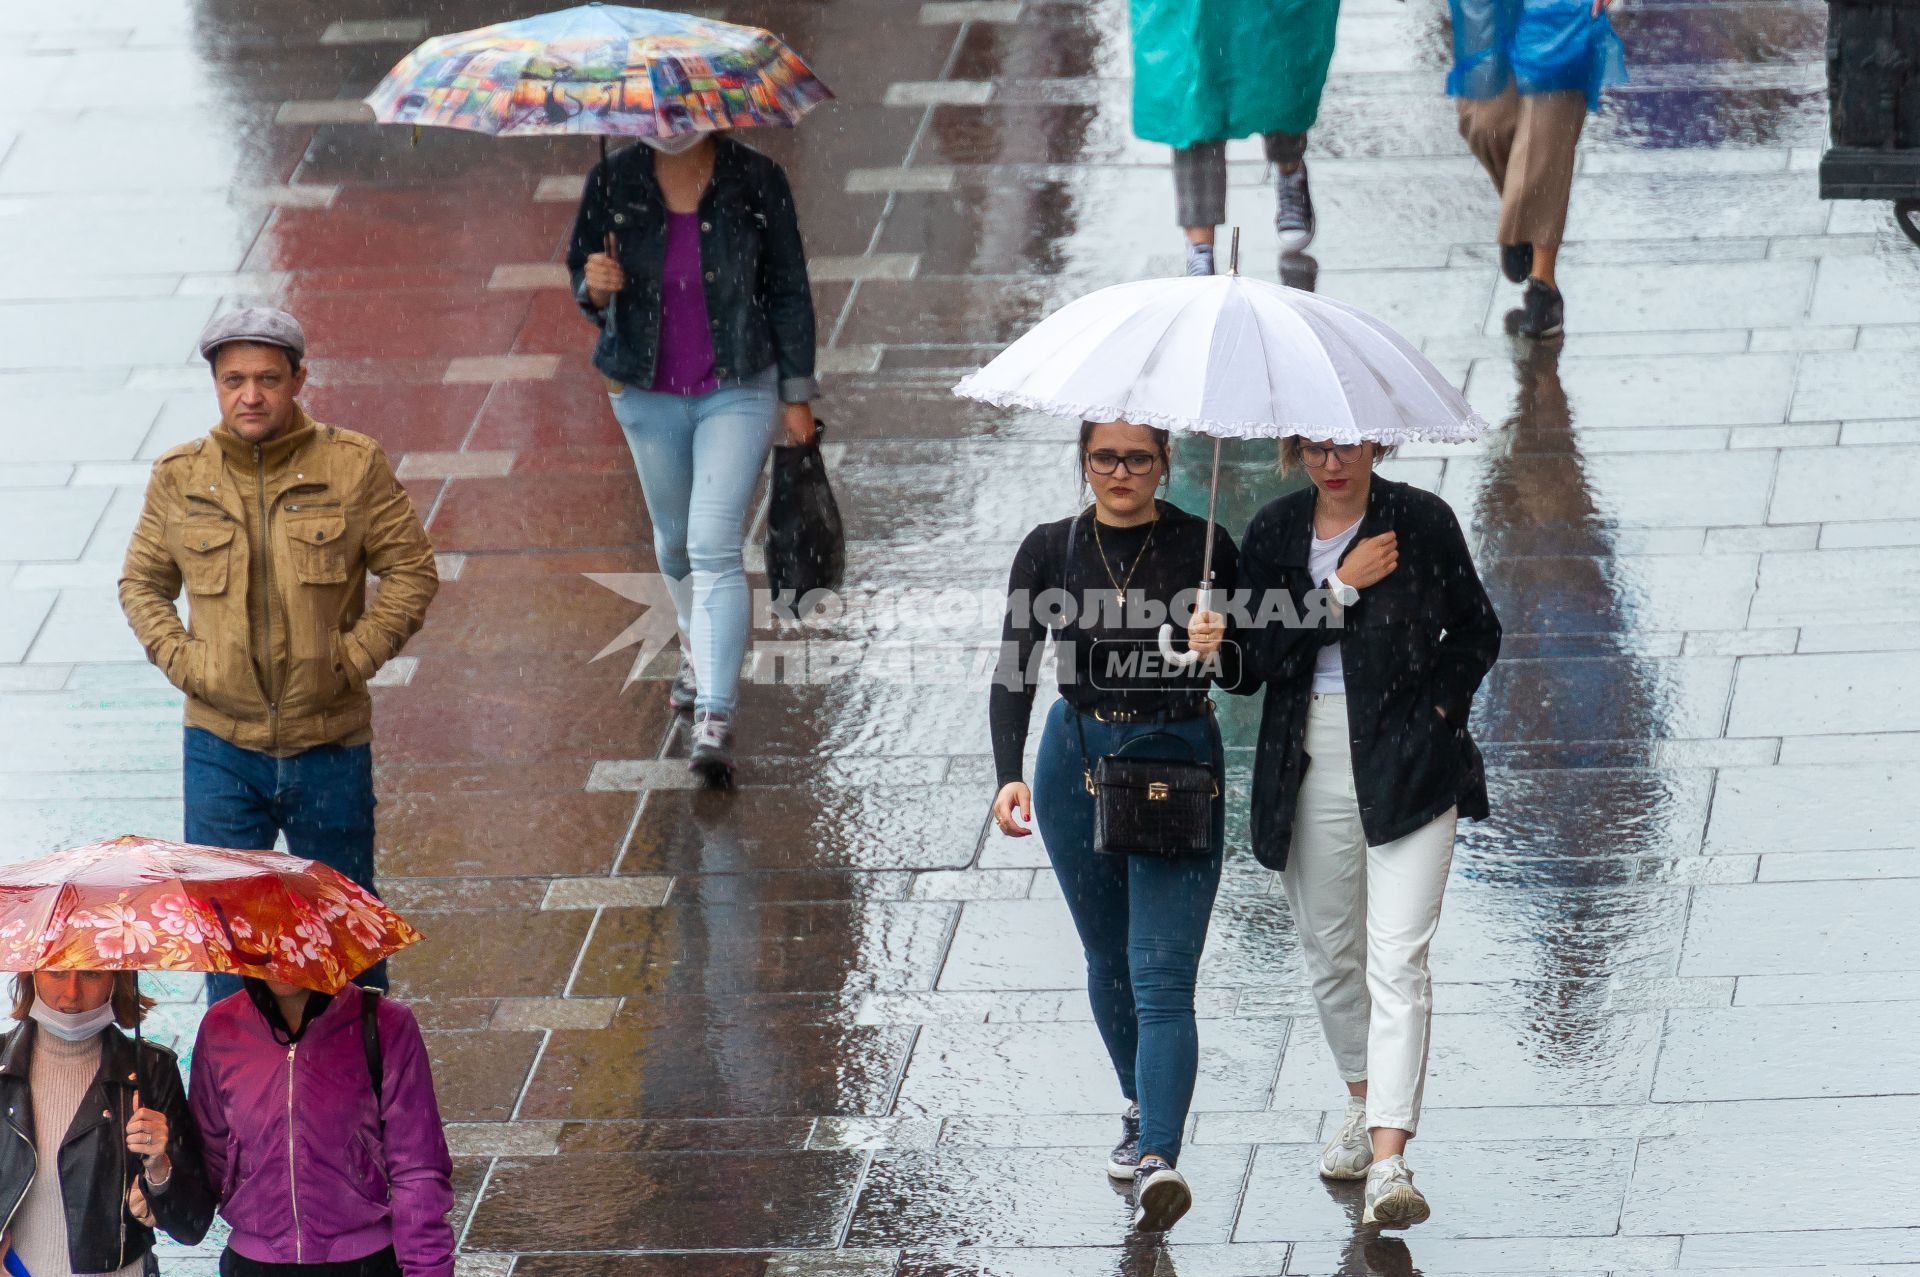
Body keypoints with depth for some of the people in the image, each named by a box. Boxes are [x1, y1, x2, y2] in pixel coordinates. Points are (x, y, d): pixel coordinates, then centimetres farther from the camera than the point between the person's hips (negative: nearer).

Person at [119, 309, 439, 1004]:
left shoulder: (353, 465, -5)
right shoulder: (178, 478, 0)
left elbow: (411, 568, 1)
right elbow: (141, 583, 11)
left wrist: (354, 655, -9)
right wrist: (182, 660, -4)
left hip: (329, 743, -1)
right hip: (222, 746, 1)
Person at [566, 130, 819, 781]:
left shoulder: (755, 180, -10)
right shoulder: (614, 180, -6)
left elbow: (788, 289, 0)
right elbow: (581, 272, 4)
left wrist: (797, 394, 2)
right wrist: (596, 288, -22)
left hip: (737, 391, -3)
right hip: (648, 393, 3)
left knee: (714, 548, -14)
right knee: (674, 541, 18)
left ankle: (715, 719, -18)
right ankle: (697, 648, 49)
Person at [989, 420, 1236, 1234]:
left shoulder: (1204, 548, -4)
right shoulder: (1050, 551, 1)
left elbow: (1242, 676, 3)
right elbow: (1014, 670, -2)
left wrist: (1219, 649, -21)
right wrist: (1009, 776, -15)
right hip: (1078, 762, 3)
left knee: (1162, 973, -13)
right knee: (1108, 960, 15)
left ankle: (1159, 1159, -23)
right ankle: (1142, 1110, 37)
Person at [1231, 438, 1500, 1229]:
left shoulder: (1422, 522, -2)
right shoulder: (1274, 532, 4)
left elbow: (1476, 632, 10)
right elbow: (1251, 660, -7)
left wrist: (1437, 708, -4)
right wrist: (1341, 588, -13)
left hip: (1407, 766, -4)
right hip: (1310, 768, 4)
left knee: (1397, 958, -13)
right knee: (1329, 949, 16)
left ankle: (1389, 1163, -19)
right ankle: (1363, 1103, 40)